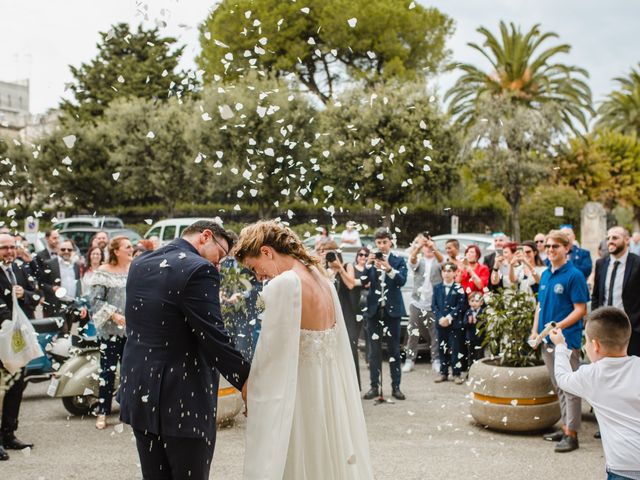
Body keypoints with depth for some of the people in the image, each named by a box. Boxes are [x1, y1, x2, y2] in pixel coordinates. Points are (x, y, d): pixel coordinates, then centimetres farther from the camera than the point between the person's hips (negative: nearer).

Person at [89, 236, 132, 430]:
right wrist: (113, 314, -19)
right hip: (111, 329, -4)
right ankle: (102, 412, 5)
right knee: (108, 370, -2)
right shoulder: (103, 272, -4)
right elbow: (96, 300, -8)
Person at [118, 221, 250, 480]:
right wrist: (246, 380, -10)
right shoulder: (199, 270, -16)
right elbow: (214, 338, -19)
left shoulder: (139, 264, 9)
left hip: (139, 395, 8)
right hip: (183, 400, -7)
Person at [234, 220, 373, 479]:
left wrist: (250, 393, -3)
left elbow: (272, 355, -16)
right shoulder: (323, 281, 8)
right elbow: (338, 346, 11)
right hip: (331, 389, 8)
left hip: (300, 392, -8)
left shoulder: (283, 284, -17)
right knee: (331, 459, 15)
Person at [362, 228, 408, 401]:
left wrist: (389, 268, -27)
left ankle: (396, 386, 10)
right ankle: (374, 386, 10)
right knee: (374, 350, 5)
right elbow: (363, 282, -3)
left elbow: (402, 281, -12)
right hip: (374, 309, 1)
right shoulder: (371, 260, 6)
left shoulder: (399, 260, 2)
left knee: (394, 349, 4)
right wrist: (368, 265, -17)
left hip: (392, 309, -1)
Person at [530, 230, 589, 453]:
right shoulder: (545, 275, 11)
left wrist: (558, 326, -21)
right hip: (547, 341, 8)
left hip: (567, 340, -8)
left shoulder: (574, 275, -11)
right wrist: (535, 330, 8)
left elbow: (580, 309, -12)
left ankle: (571, 434, 4)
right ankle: (565, 427, 27)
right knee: (558, 387, 16)